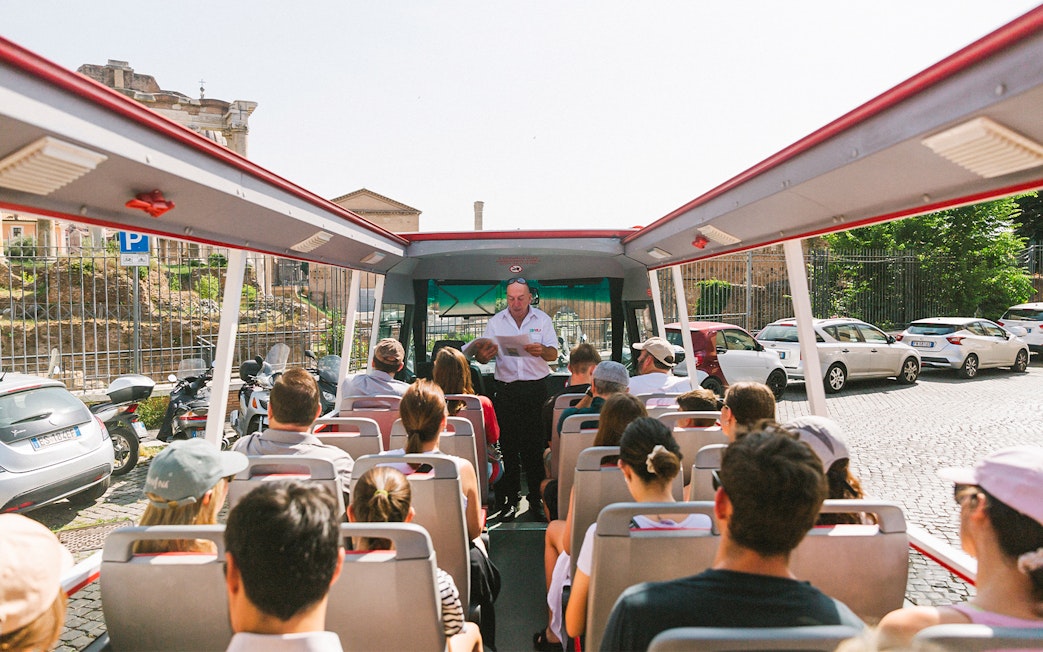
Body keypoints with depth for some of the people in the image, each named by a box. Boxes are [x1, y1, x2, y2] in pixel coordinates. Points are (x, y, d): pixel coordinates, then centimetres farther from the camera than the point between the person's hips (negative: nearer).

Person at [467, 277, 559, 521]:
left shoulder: (542, 319, 4)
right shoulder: (496, 322, 7)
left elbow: (554, 354, -2)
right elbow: (484, 356, 2)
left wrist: (542, 350, -25)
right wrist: (482, 355, -23)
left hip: (536, 389, -1)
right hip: (506, 389, 1)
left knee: (536, 444, 0)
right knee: (508, 444, 2)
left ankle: (537, 497, 11)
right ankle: (510, 498, 12)